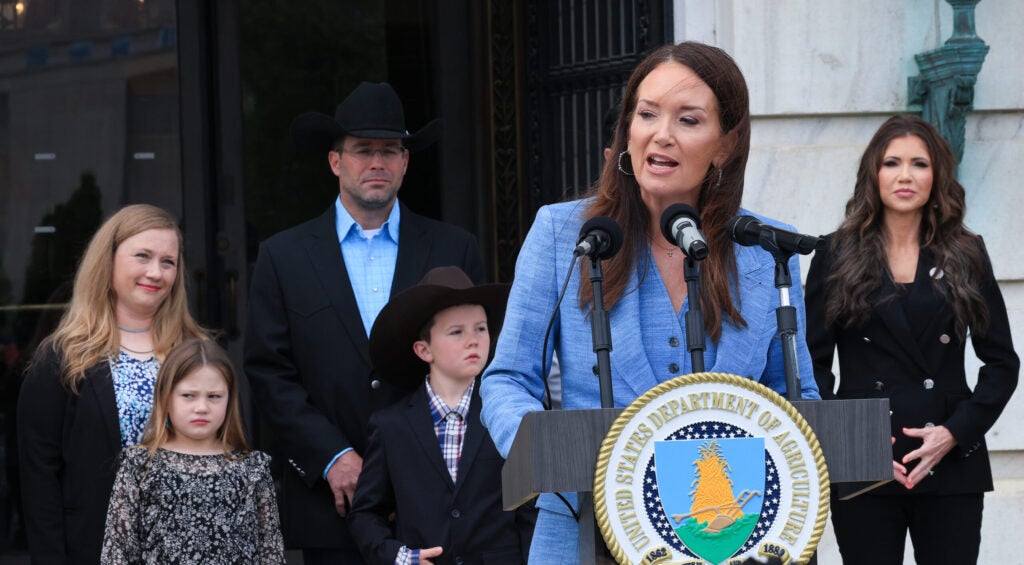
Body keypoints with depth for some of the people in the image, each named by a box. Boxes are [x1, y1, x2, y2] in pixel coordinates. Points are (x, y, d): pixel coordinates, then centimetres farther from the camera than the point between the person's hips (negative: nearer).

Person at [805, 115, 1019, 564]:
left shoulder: (966, 257, 10)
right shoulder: (837, 256, 7)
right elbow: (813, 364, 5)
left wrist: (956, 432, -6)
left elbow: (1002, 362, 8)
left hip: (951, 467, 1)